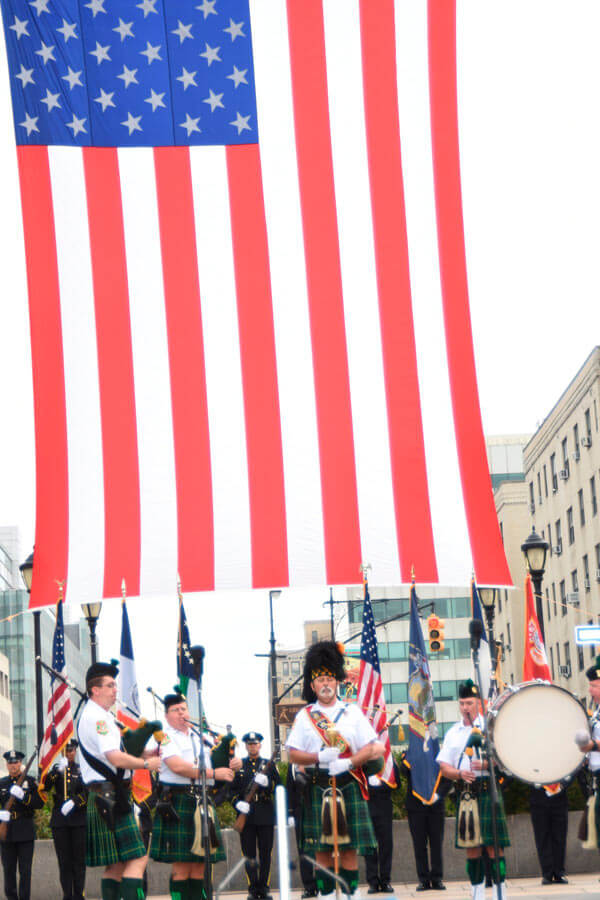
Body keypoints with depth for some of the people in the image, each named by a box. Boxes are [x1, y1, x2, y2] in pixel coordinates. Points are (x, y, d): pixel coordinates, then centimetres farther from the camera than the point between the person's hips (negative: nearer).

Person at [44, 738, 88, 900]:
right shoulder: (56, 768, 11)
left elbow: (87, 792, -1)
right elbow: (45, 786, -6)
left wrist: (74, 802, -19)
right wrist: (57, 770, -21)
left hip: (79, 819, -1)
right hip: (59, 820, 1)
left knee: (79, 860, -4)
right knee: (64, 861, -1)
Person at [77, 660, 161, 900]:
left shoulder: (103, 716, 20)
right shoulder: (96, 717, -13)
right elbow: (115, 758, -22)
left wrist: (146, 753, 10)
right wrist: (146, 763, -8)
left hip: (108, 797, 11)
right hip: (110, 796, -11)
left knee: (116, 864, 11)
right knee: (137, 858, -14)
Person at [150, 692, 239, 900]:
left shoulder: (199, 738, 19)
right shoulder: (166, 737, -3)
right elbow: (177, 766, -17)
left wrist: (231, 764, 3)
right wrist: (213, 773, -17)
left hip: (202, 803, 7)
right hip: (178, 803, -7)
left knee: (200, 864, 5)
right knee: (181, 865, -7)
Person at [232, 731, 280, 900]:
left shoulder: (269, 765, 12)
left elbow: (278, 787, 5)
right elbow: (232, 789, 8)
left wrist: (267, 783, -15)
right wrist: (238, 803, -11)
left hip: (265, 815, 0)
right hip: (246, 815, 0)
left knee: (265, 853, 0)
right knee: (249, 854, -2)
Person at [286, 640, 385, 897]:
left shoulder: (353, 712, 7)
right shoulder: (304, 716, 8)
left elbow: (371, 748, 2)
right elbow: (293, 755, 4)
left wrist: (348, 762, -15)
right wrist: (320, 757, -13)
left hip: (350, 786, 0)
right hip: (319, 787, 0)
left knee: (350, 848, -1)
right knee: (322, 848, 0)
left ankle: (350, 894, 3)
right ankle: (326, 894, 4)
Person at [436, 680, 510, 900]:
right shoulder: (453, 733, 14)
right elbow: (444, 767, 10)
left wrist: (485, 764, -19)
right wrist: (460, 774, -10)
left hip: (488, 791, -4)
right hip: (466, 793, 4)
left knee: (494, 845, -7)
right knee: (471, 846, 5)